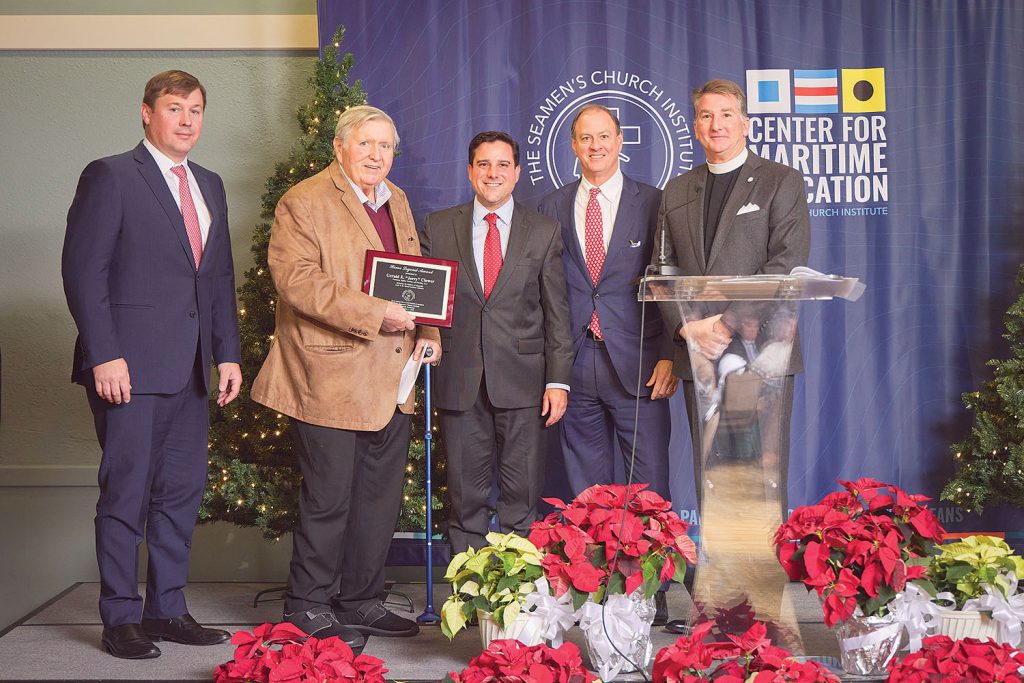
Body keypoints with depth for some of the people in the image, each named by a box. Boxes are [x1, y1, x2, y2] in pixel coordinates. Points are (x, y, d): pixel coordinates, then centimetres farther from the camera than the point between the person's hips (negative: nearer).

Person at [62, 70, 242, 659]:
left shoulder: (209, 185, 16)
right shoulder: (111, 177, -4)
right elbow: (82, 271, -9)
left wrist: (229, 353, 10)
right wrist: (104, 355, -15)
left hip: (191, 368, 7)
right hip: (130, 367, -7)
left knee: (183, 490, 10)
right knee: (126, 493, 0)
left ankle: (168, 610, 22)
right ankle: (121, 617, 12)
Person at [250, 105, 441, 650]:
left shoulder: (396, 201, 17)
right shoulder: (303, 202, -7)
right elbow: (297, 281, -18)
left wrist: (426, 330, 5)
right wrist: (375, 314, -22)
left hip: (390, 380, 8)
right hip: (331, 376, -7)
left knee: (380, 497, 12)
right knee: (328, 498, -1)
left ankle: (359, 600, 25)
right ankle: (308, 607, 14)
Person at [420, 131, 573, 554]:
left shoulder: (544, 232, 6)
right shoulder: (438, 228, 8)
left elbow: (557, 312, 4)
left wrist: (558, 380, -2)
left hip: (522, 380, -1)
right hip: (459, 381, 1)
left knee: (522, 499, 3)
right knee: (465, 499, 7)